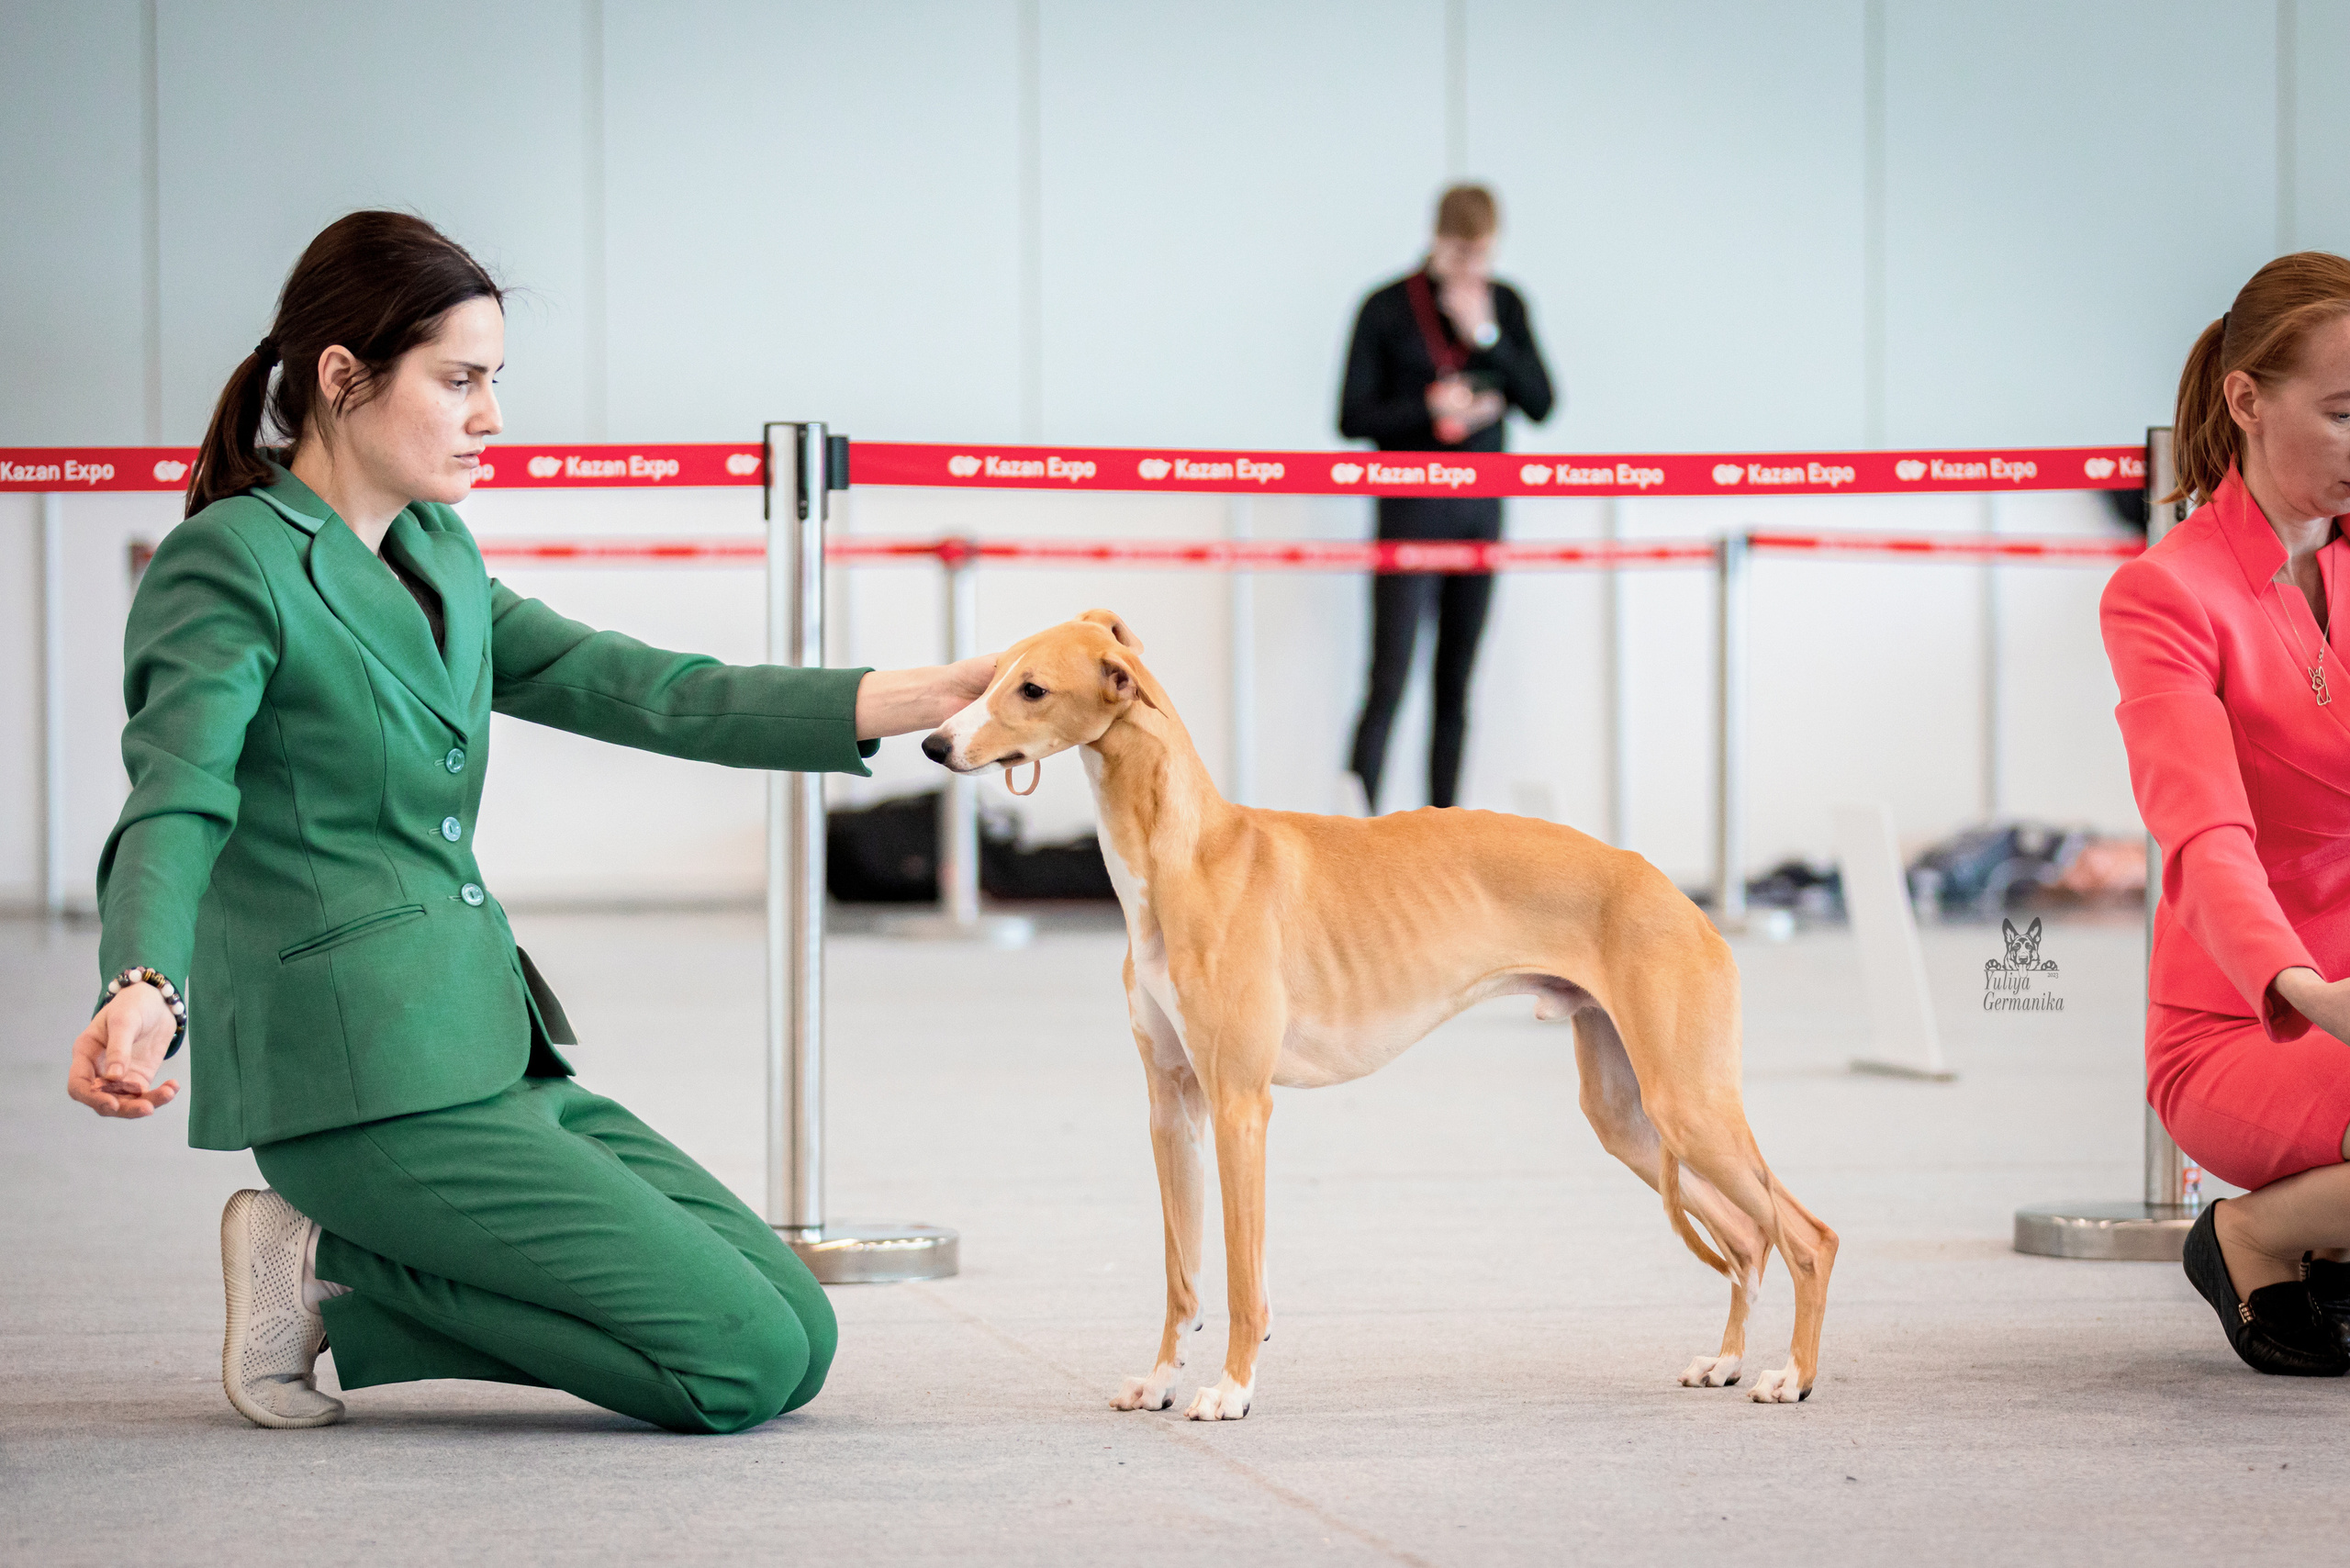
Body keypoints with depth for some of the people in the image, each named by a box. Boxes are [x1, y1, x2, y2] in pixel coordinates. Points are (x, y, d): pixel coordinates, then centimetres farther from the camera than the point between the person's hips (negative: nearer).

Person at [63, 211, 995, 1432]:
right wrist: (144, 993, -44)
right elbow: (175, 804, -22)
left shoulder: (434, 553, 17)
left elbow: (626, 689, 12)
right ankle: (335, 1262, -3)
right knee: (744, 1363, -14)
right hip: (371, 1074, -9)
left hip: (497, 1056, 9)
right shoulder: (229, 565, -9)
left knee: (798, 1336, 3)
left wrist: (934, 696, 4)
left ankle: (353, 1280, 5)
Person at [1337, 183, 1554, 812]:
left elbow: (1540, 403, 2)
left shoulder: (1505, 305, 9)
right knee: (1389, 682, -12)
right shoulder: (1387, 308, -3)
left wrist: (1487, 335, -9)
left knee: (1455, 689, 7)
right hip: (1409, 513, -4)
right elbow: (1352, 418, -4)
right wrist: (1429, 410, -18)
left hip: (1479, 513, 4)